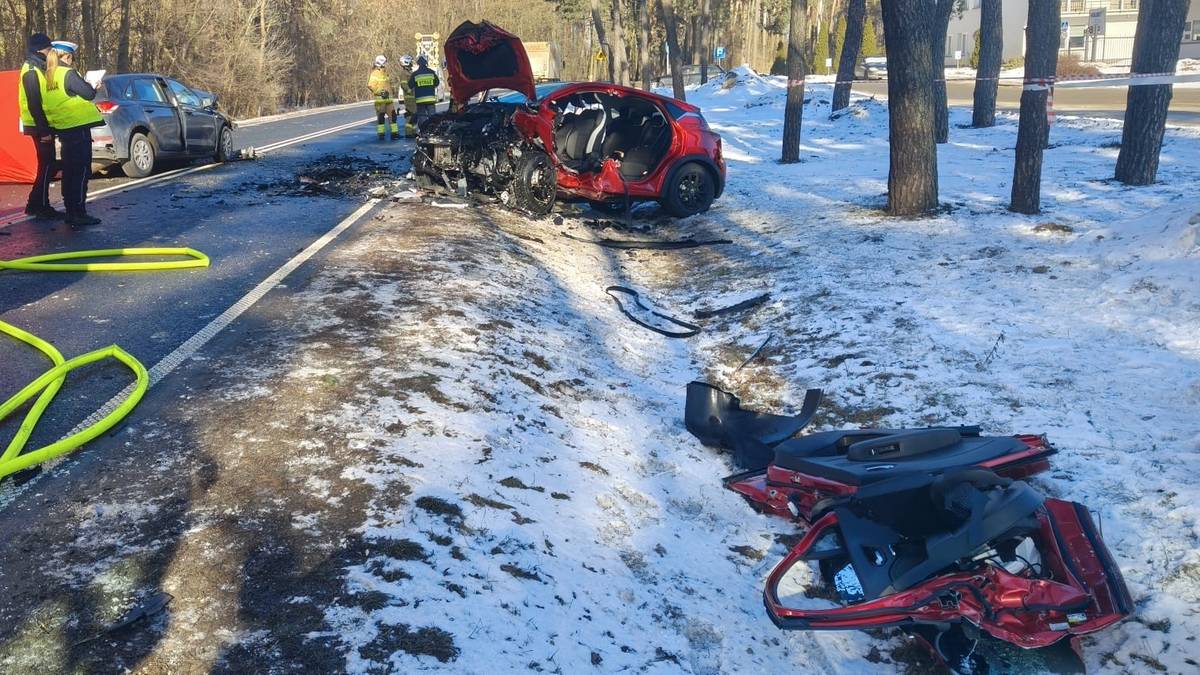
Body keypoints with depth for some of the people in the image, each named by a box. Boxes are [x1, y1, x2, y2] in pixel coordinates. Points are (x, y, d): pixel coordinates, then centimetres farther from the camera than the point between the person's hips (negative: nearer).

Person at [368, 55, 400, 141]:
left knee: (393, 115, 5)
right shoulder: (375, 73, -10)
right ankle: (381, 134, 3)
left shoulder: (385, 73, 16)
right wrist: (379, 92, -19)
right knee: (381, 116, -3)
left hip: (388, 98, 8)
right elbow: (370, 85, -17)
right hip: (380, 98, -8)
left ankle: (394, 133, 9)